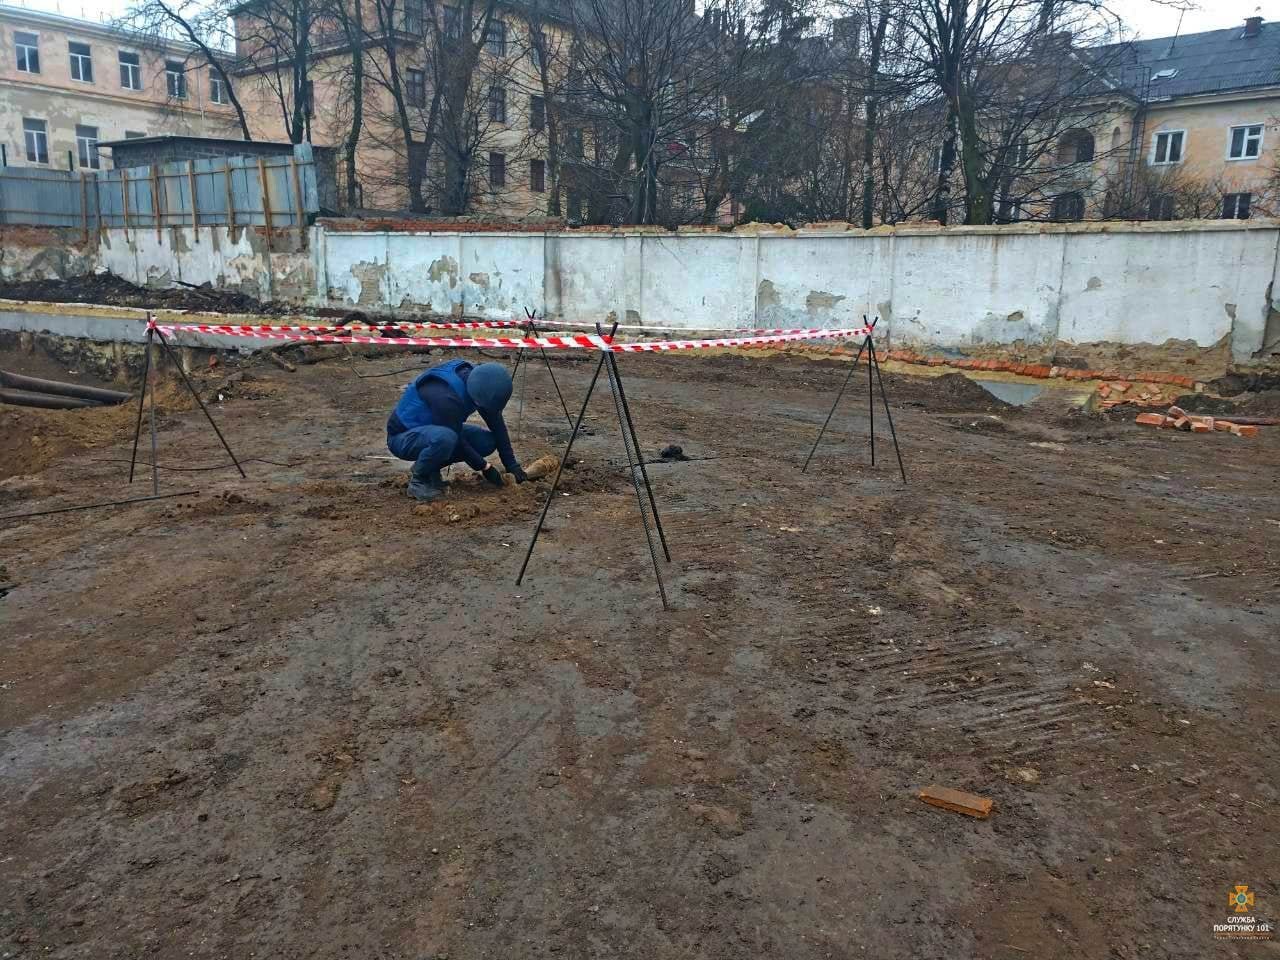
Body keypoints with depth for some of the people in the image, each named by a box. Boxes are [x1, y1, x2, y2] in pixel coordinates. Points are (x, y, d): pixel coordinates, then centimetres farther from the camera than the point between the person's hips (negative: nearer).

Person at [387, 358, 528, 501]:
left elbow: (497, 424, -5)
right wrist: (484, 467, -15)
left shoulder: (478, 381, -13)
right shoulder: (445, 396, -36)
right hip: (403, 437, -8)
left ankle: (430, 467, 5)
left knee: (488, 442, -6)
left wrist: (512, 464, -7)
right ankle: (418, 479, -13)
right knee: (445, 438, -39)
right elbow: (457, 441, -25)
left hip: (432, 428, 8)